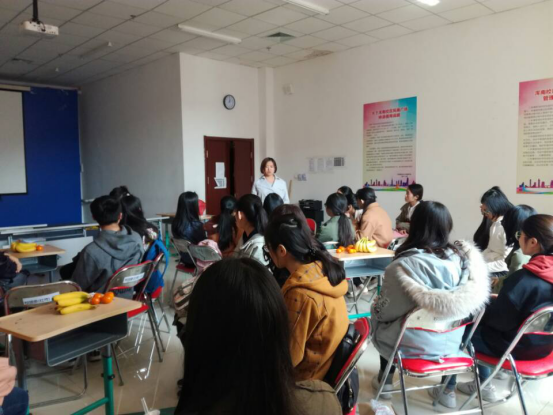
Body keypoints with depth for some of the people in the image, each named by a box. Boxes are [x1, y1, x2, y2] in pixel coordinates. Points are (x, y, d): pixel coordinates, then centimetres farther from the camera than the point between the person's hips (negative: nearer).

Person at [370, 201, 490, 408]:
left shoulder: (403, 266, -27)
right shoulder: (463, 256, -11)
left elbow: (385, 312, -16)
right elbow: (456, 306, 1)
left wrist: (376, 306, 7)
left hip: (414, 345, -4)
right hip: (452, 342, 5)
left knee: (377, 318, 25)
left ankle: (385, 381, 41)